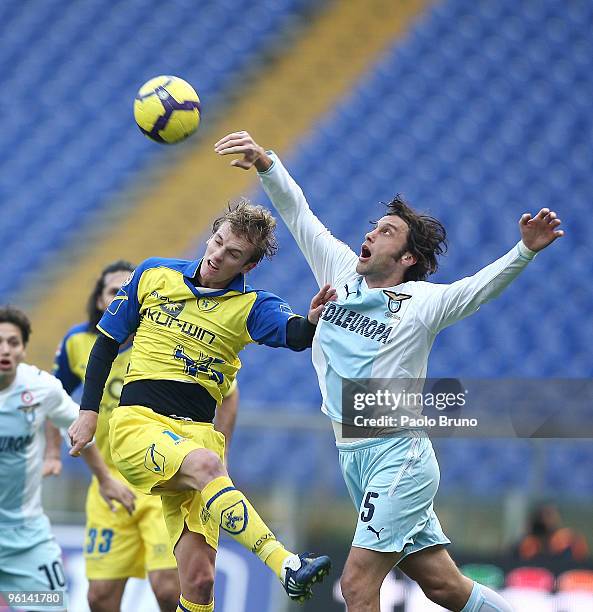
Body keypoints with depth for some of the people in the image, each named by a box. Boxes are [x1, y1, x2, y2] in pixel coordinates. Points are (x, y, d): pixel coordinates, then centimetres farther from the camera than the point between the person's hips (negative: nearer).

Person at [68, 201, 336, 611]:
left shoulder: (251, 306, 5)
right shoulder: (154, 274, 8)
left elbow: (296, 336, -16)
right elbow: (107, 342, 16)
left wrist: (312, 323, -39)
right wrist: (89, 412, 8)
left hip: (197, 432, 2)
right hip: (138, 421, -2)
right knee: (207, 465, -35)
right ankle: (287, 566, -50)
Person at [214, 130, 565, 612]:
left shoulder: (422, 301, -6)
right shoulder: (341, 271, 9)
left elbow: (482, 286, -20)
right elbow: (297, 212, 8)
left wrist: (524, 251, -37)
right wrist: (266, 164, -5)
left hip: (400, 456, -6)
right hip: (354, 458, 6)